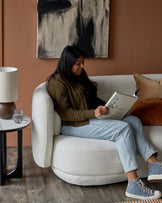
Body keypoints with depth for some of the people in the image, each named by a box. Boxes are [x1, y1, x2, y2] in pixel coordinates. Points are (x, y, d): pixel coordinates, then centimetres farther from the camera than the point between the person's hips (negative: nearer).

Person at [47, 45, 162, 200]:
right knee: (123, 128, -26)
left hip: (91, 117, 9)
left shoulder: (79, 77, 19)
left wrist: (109, 108, 7)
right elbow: (65, 113, -17)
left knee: (134, 121, -11)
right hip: (74, 125, -9)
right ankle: (133, 184, -32)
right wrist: (93, 113, -27)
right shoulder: (57, 82, -9)